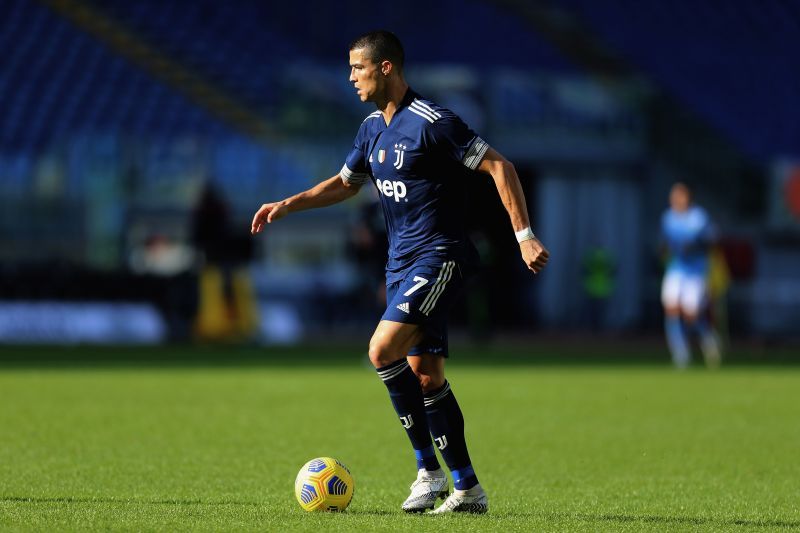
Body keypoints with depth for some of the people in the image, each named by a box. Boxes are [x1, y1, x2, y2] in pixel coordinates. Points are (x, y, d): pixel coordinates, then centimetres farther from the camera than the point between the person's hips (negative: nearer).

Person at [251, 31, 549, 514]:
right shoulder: (373, 128, 11)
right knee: (425, 375, 6)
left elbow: (498, 166, -15)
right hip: (402, 261, 9)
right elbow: (345, 184, 27)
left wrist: (525, 236, -20)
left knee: (383, 350, -20)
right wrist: (286, 206, 16)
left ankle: (428, 468, -11)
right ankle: (467, 488, 10)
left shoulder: (432, 122, -15)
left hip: (439, 256, -9)